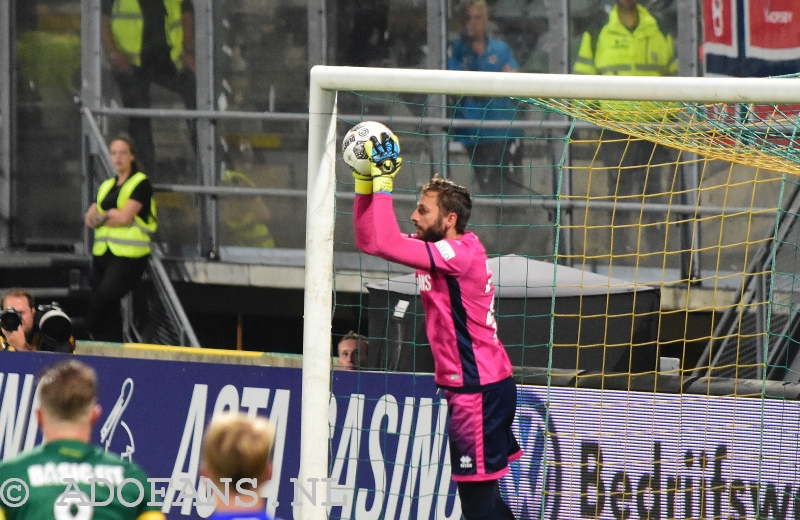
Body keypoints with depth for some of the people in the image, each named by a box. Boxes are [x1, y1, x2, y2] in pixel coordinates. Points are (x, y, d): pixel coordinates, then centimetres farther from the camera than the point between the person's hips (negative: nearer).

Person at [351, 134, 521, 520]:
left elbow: (386, 244, -27)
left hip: (479, 390, -10)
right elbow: (368, 240, 14)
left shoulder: (462, 254, -17)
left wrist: (383, 181, -20)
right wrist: (364, 181, 5)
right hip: (474, 387, 10)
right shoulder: (436, 248, 10)